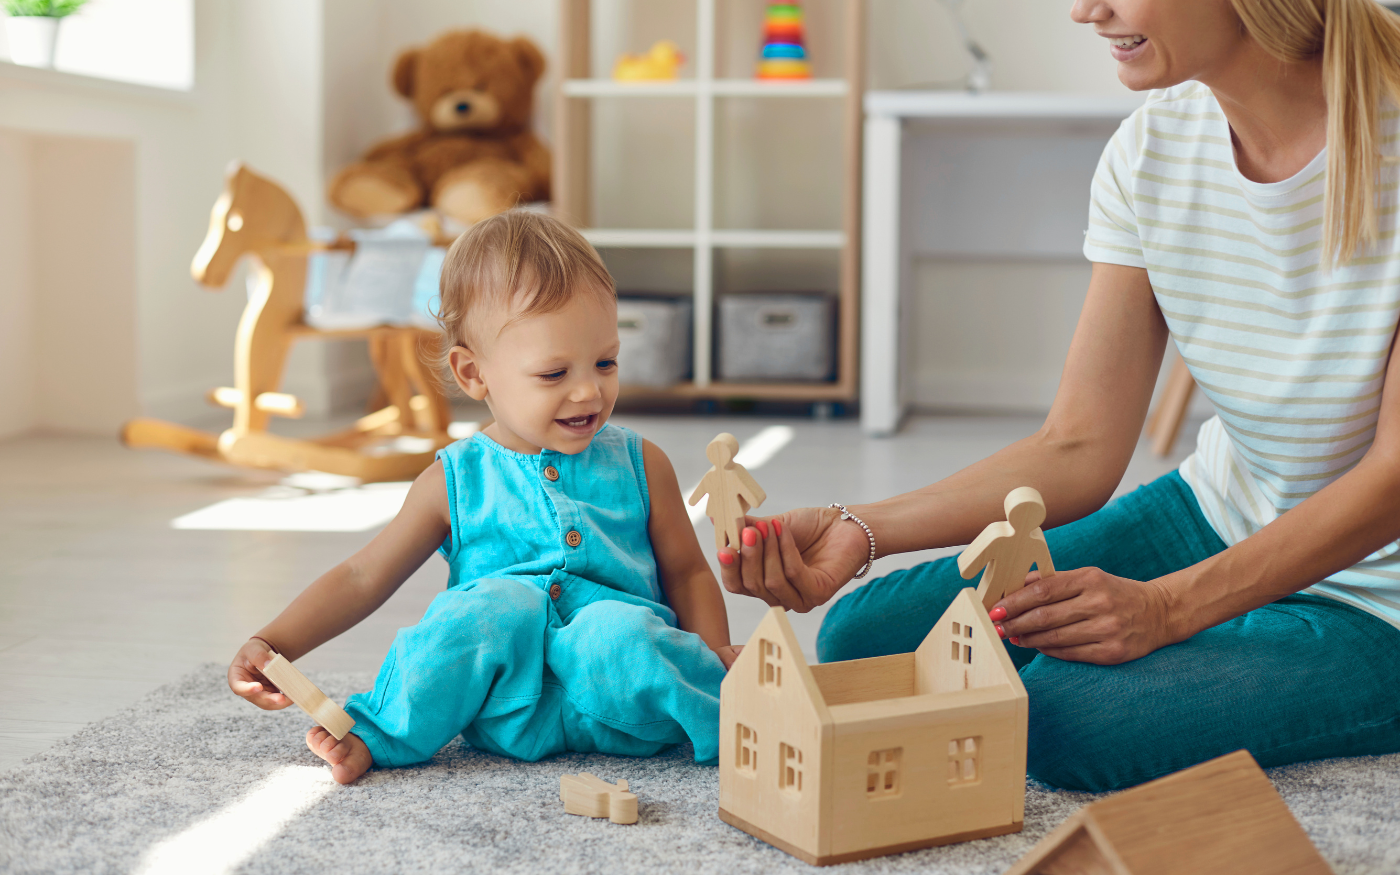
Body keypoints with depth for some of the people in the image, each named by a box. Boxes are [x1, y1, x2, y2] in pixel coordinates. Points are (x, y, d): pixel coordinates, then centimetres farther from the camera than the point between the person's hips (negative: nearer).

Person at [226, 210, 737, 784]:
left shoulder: (639, 466, 9)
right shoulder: (458, 481, 6)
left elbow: (687, 574, 15)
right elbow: (362, 578, 9)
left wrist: (716, 655, -4)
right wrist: (271, 644, -3)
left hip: (618, 706, 0)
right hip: (507, 706, 0)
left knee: (618, 631, -32)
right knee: (496, 604, -30)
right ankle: (383, 732, -15)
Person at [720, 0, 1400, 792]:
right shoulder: (1151, 152, -8)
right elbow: (1079, 450, -8)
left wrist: (1167, 607, -32)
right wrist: (858, 531, -20)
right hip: (1212, 520, 5)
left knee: (1063, 711, -28)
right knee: (865, 638, -6)